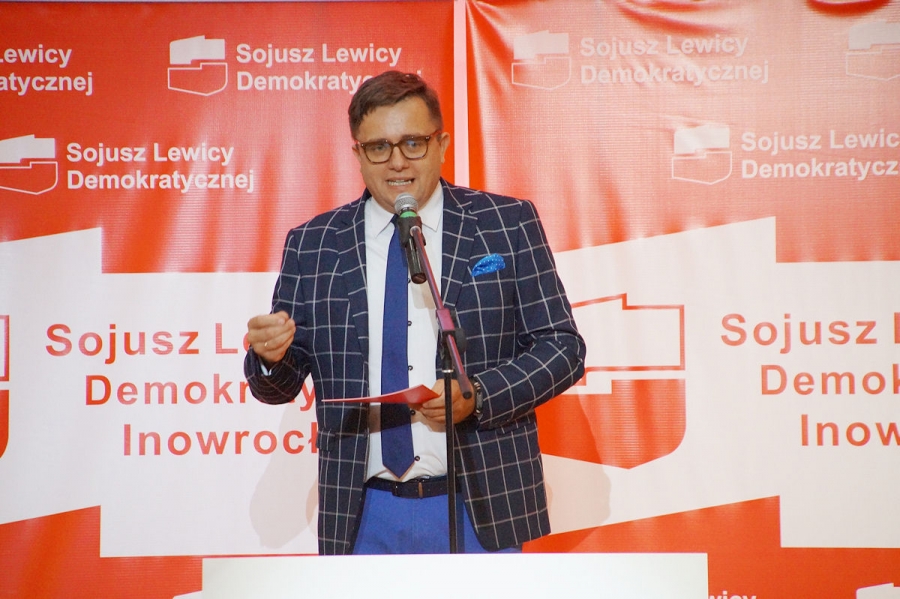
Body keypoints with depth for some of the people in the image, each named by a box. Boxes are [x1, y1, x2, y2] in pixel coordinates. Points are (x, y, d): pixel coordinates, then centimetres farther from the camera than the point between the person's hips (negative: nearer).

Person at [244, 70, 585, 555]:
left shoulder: (507, 225, 2)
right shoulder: (310, 246, 7)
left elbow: (561, 345, 0)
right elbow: (281, 384, 9)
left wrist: (477, 396, -16)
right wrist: (270, 356, -14)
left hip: (481, 511, -1)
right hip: (364, 518, 1)